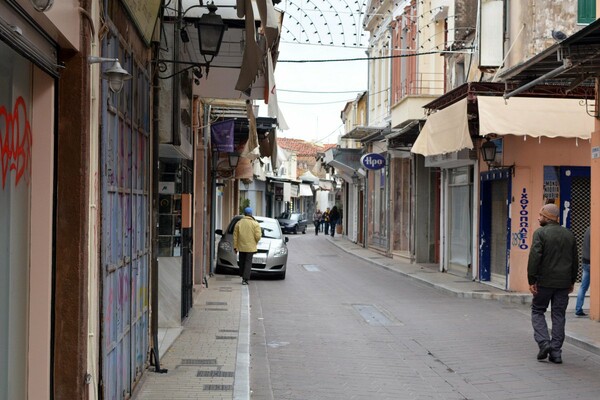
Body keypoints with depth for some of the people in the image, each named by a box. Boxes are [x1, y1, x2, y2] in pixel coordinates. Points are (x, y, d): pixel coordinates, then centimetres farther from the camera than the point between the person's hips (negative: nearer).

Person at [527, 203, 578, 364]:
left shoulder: (540, 233, -9)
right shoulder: (569, 235, 9)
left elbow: (534, 257, -16)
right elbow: (575, 260, 13)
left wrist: (531, 280, -12)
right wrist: (571, 281, 20)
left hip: (545, 281, -4)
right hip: (564, 283, 4)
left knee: (537, 311, 11)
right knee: (558, 315, 8)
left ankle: (544, 342, -5)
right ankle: (556, 352, 7)